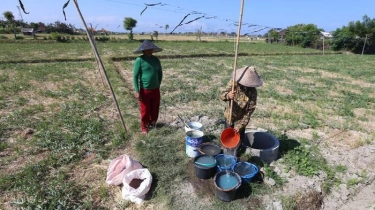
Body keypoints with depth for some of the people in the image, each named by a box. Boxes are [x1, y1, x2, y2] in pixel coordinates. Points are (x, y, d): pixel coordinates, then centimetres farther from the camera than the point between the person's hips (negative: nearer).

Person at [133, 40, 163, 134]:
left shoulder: (156, 59, 5)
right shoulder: (139, 60, -10)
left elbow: (160, 73, 16)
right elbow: (135, 76, -10)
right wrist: (137, 91, -13)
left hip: (155, 89, 5)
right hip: (144, 90, -4)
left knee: (155, 109, 15)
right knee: (145, 110, 6)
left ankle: (153, 124, 38)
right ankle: (144, 127, 26)